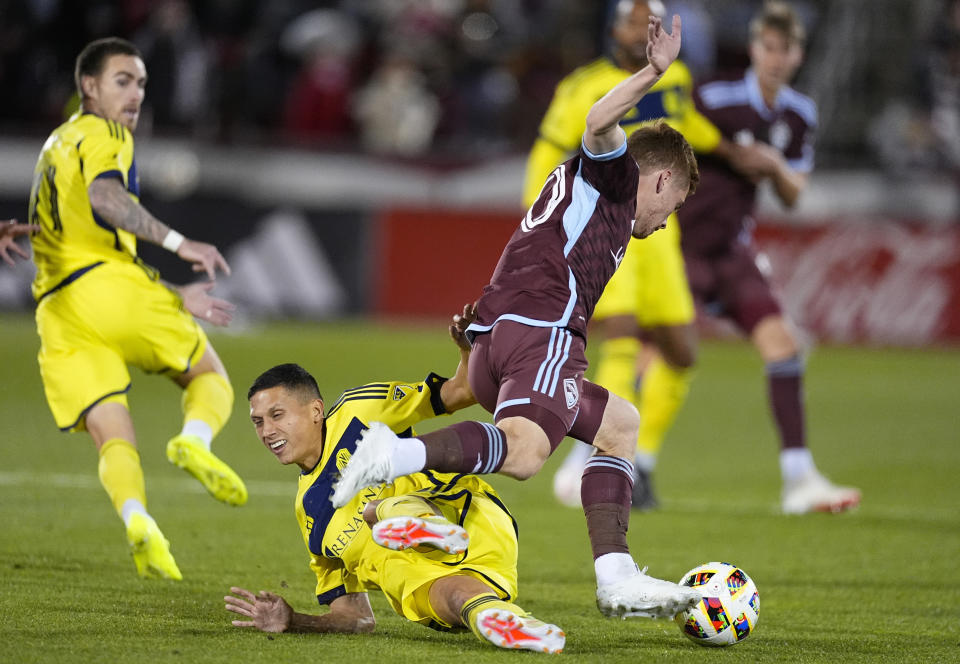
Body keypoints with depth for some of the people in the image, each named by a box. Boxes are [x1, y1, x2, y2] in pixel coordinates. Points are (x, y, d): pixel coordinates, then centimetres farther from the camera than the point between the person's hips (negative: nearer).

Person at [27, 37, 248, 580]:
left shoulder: (56, 148, 33)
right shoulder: (104, 134, 6)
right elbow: (104, 197, -18)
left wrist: (174, 297, 37)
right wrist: (178, 243, -23)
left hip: (57, 309, 6)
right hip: (108, 286, -6)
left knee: (113, 438, -4)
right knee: (210, 375, 11)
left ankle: (136, 516, -34)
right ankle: (196, 440, -22)